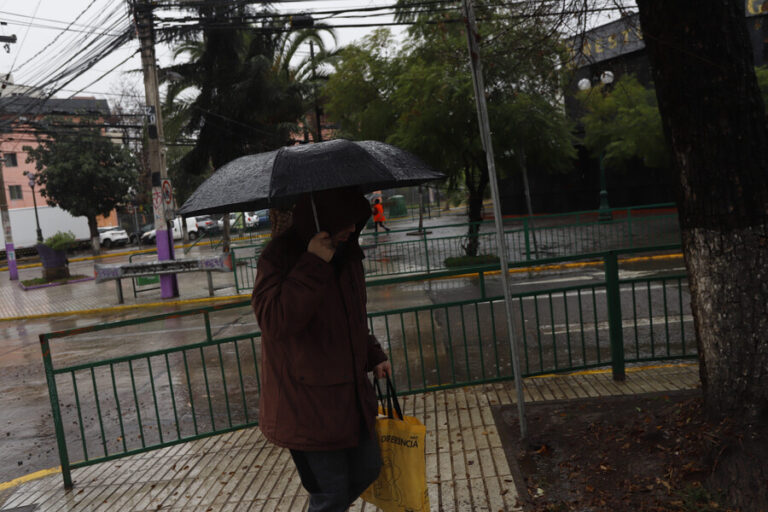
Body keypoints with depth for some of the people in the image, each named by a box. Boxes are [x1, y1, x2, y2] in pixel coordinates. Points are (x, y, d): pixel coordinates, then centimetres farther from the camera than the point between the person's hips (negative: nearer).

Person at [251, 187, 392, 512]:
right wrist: (314, 264, -33)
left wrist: (373, 356, 13)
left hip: (352, 396, 8)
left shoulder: (346, 253, 6)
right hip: (306, 403, -8)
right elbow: (275, 321, -32)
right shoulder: (279, 257, -18)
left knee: (367, 469, 21)